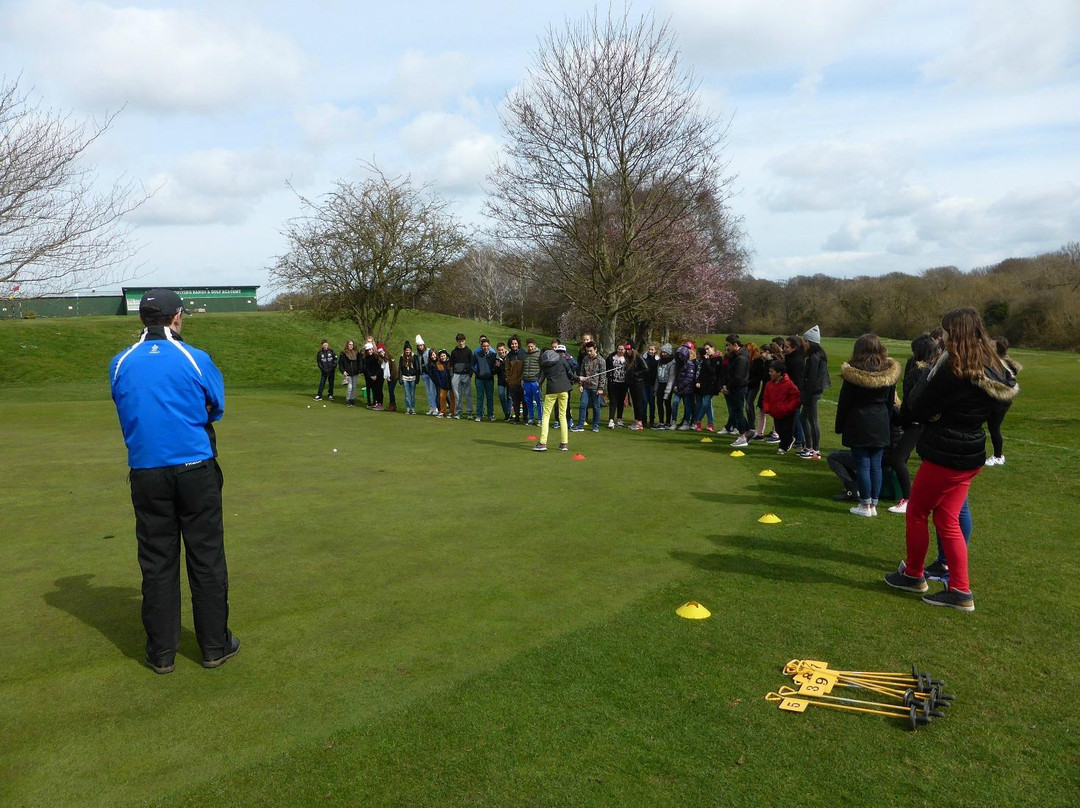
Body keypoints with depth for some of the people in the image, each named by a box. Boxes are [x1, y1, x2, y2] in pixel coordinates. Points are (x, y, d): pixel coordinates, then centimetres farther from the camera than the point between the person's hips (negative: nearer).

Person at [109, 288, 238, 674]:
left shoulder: (120, 364, 1)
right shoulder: (196, 359, -8)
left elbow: (127, 414, 12)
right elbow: (216, 408, 4)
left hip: (146, 473, 3)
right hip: (196, 470, -2)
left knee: (157, 562, 11)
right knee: (206, 559, 8)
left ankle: (161, 652, 19)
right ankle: (215, 646, 17)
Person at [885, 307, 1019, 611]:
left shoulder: (953, 372, -23)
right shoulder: (993, 370, 5)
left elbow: (914, 408, -16)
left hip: (945, 457, -8)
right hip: (971, 453, 8)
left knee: (916, 513, 11)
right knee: (947, 520, 15)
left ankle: (913, 574, 27)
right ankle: (960, 591, 17)